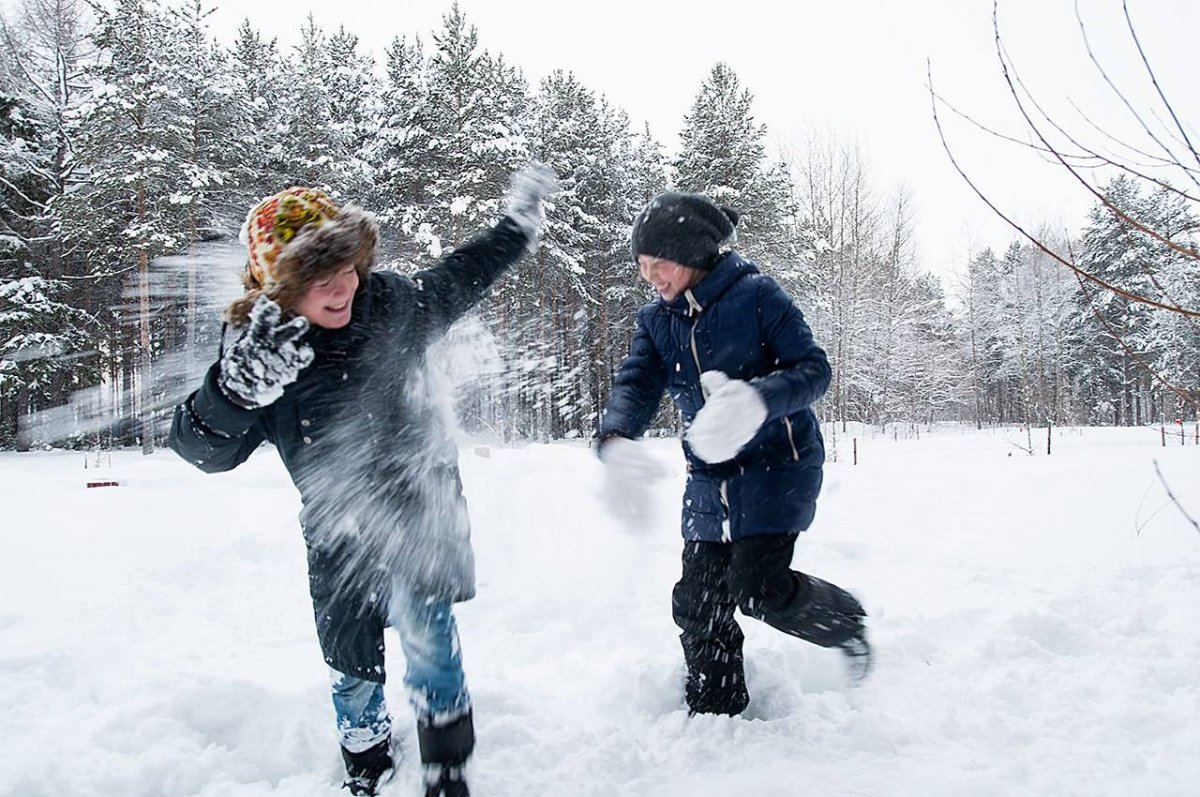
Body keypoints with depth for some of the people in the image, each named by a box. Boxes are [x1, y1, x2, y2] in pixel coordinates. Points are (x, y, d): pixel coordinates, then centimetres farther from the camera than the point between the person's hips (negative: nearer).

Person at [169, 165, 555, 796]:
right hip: (337, 527, 1)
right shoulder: (263, 350, -17)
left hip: (420, 501, -1)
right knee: (351, 666, 15)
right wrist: (237, 387, -42)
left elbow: (461, 276, 8)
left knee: (424, 625, -24)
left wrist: (519, 221, 15)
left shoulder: (393, 303, -12)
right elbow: (205, 447, -21)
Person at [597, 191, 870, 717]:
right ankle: (713, 713, 25)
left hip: (776, 463, -6)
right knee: (697, 602, 6)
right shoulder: (655, 321, 3)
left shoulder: (755, 294, -13)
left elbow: (814, 368, -15)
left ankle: (845, 622, 17)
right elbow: (635, 385, -11)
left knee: (757, 586, -15)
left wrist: (756, 399, -37)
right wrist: (615, 439, -34)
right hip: (710, 480, 6)